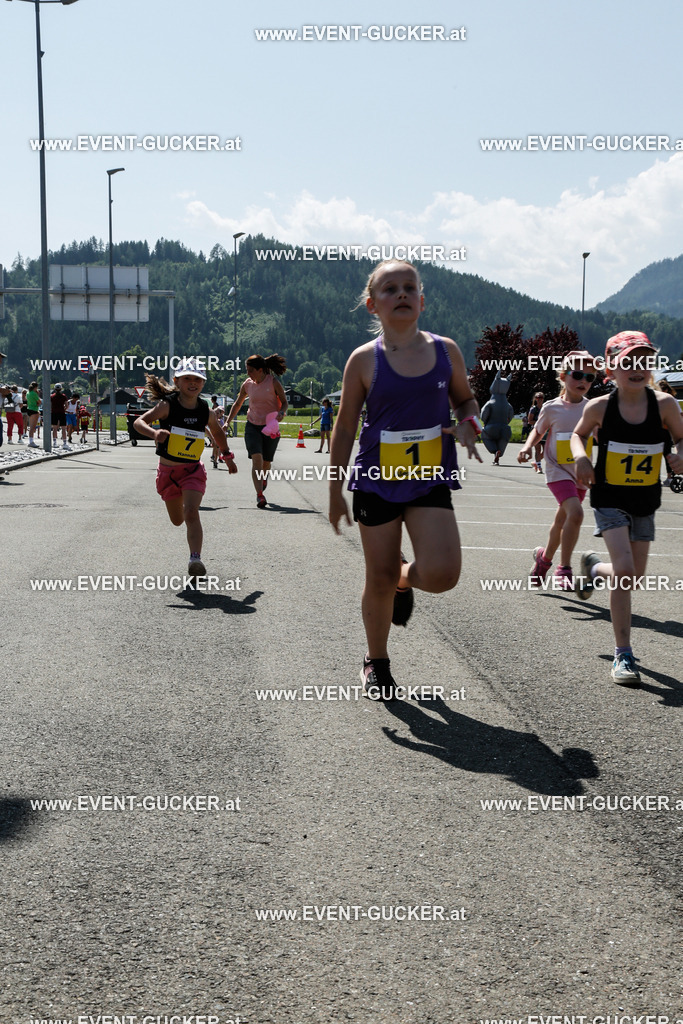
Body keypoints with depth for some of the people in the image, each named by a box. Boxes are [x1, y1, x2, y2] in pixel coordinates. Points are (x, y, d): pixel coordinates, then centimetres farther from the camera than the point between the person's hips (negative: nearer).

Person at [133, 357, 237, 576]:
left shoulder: (206, 412, -4)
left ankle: (195, 559, -30)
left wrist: (227, 455, 23)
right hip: (167, 471, 0)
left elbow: (217, 431, 18)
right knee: (177, 520, 17)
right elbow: (138, 422, -25)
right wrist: (154, 433, -45)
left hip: (193, 470, 0)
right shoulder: (168, 405, -14)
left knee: (191, 512, -23)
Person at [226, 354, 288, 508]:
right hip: (253, 426, 1)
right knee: (256, 458, -18)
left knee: (266, 462, 8)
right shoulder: (247, 384, 1)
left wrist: (281, 413, -21)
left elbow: (284, 402, 0)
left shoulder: (273, 383, -9)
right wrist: (228, 422, 9)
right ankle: (260, 495, -22)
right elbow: (237, 404, 14)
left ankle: (263, 481, 42)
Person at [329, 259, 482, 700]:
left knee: (442, 574, -14)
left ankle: (406, 578, 23)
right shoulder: (365, 360, -5)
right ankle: (377, 663, 29)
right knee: (380, 579, 6)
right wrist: (336, 492, 1)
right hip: (378, 481, -1)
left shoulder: (445, 350, 1)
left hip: (431, 479, 1)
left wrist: (468, 424, -7)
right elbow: (346, 426, 2)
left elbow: (466, 400, 16)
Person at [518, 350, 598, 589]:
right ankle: (564, 568, -13)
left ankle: (544, 557, 42)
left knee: (562, 520, 17)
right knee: (575, 513, -24)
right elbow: (537, 431, 8)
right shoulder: (552, 408, -7)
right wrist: (527, 447, -9)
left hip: (581, 474, 4)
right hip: (557, 471, -4)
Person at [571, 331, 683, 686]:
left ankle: (594, 567, 48)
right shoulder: (600, 407, -12)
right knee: (625, 570, -17)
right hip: (610, 497, -3)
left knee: (633, 575, 12)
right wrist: (581, 456, -12)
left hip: (645, 499, 3)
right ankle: (623, 655, -7)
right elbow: (579, 434, 8)